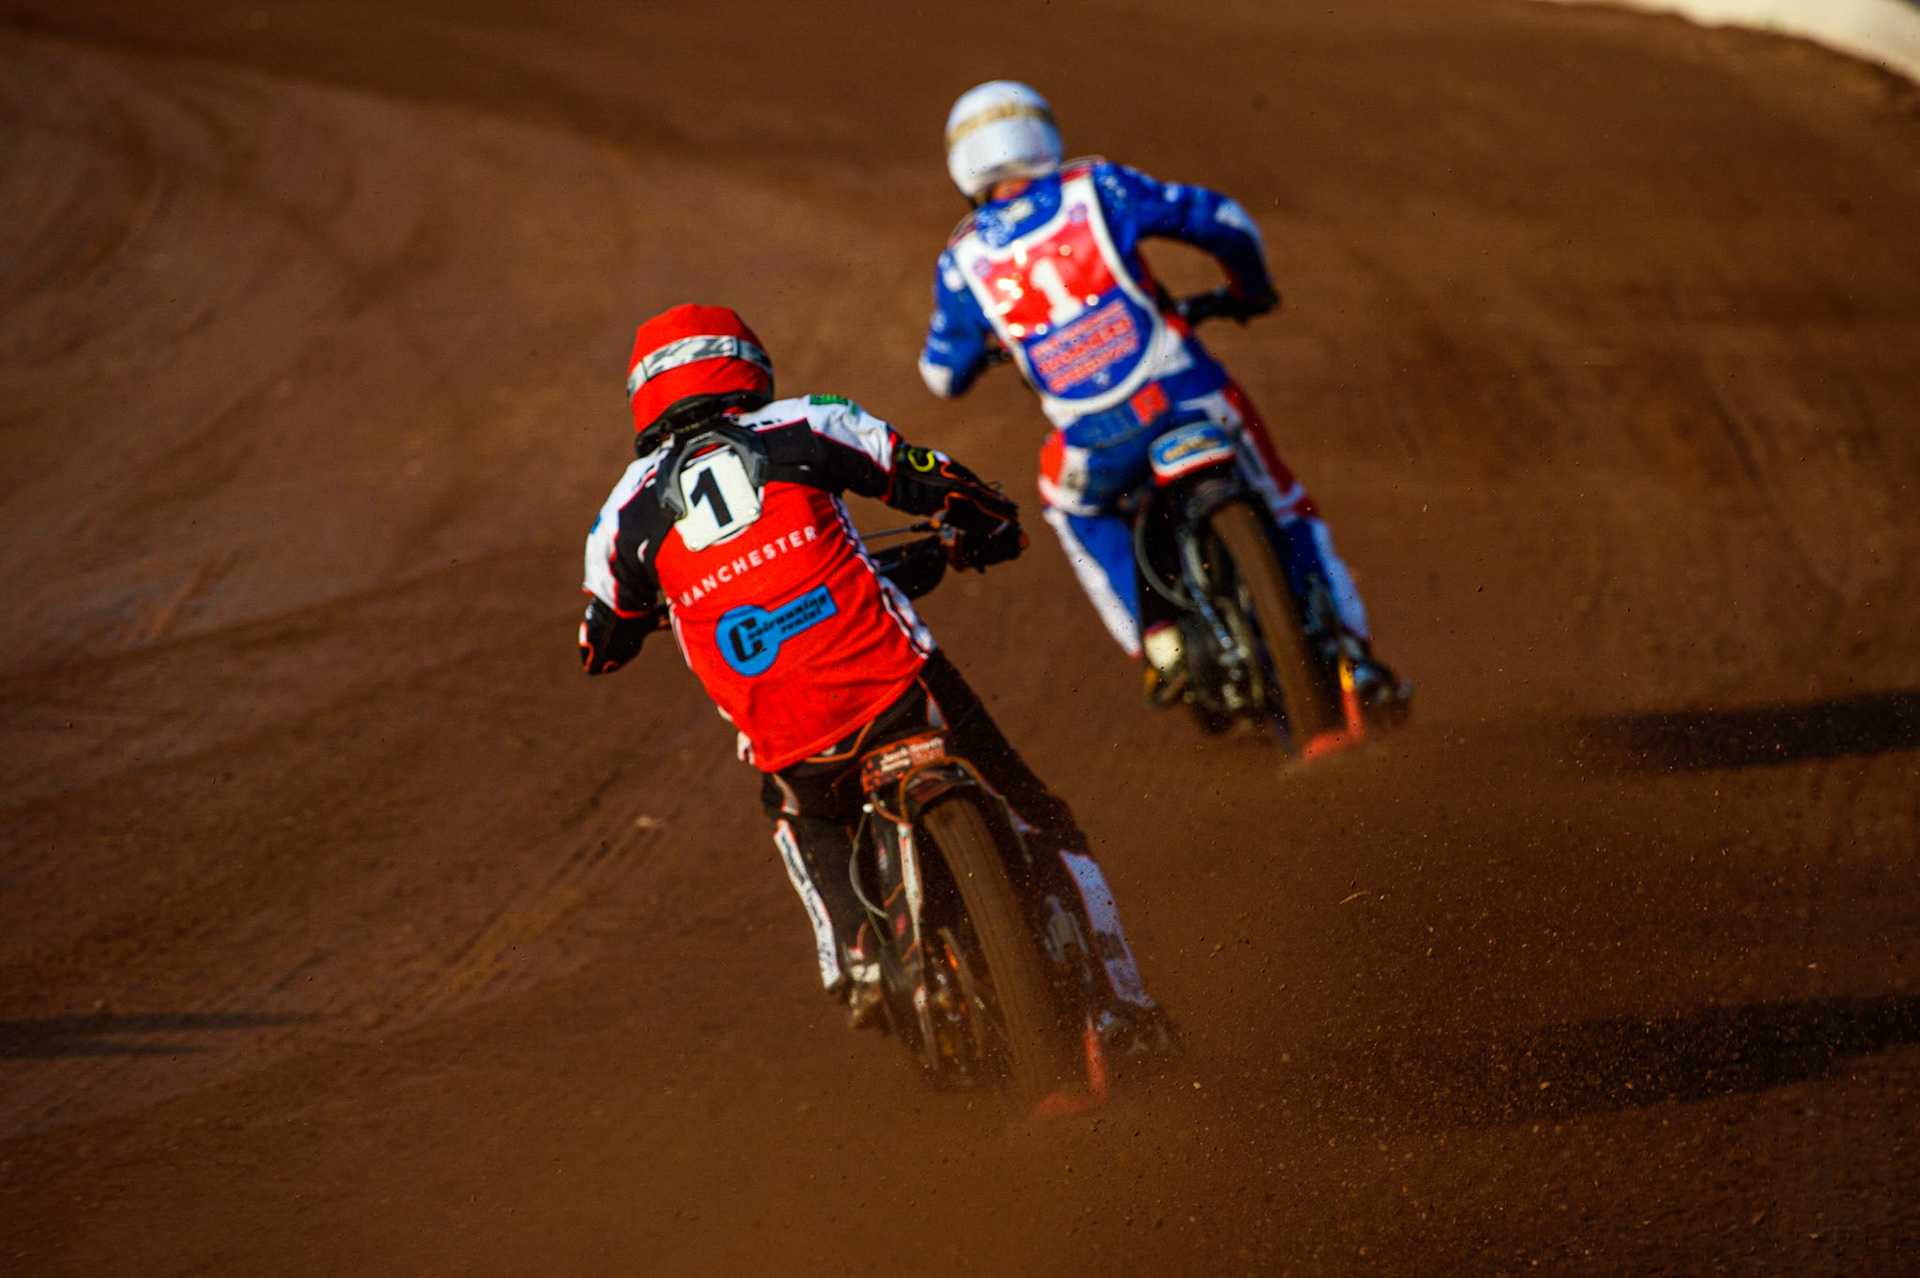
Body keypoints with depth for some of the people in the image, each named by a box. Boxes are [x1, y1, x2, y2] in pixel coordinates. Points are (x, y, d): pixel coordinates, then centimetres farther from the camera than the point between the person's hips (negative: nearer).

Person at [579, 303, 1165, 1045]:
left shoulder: (628, 511, 10)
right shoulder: (804, 428, 6)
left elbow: (602, 648, 21)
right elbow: (942, 485, 6)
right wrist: (990, 529, 29)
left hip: (795, 750, 1)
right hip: (905, 696, -1)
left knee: (802, 818, 36)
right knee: (1042, 827, 17)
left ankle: (856, 958, 13)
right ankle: (1117, 1004, 12)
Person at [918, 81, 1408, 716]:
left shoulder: (962, 263, 4)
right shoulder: (1098, 189, 2)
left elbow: (943, 374, 16)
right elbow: (1223, 220, 5)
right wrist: (1249, 287, 26)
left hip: (1096, 443, 0)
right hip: (1188, 398, 0)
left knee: (1074, 506, 34)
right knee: (1285, 507, 23)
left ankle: (1159, 643, 18)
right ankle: (1355, 655, 15)